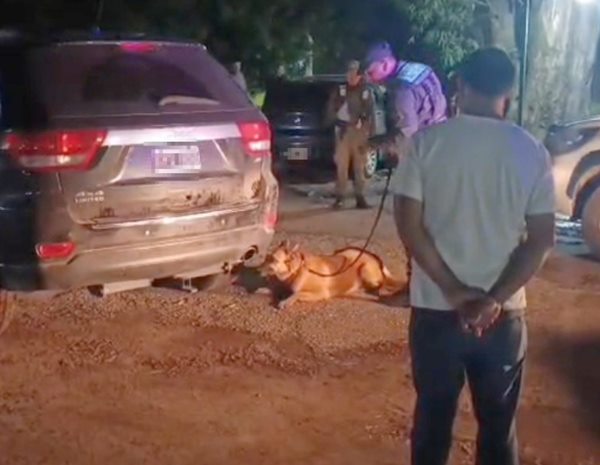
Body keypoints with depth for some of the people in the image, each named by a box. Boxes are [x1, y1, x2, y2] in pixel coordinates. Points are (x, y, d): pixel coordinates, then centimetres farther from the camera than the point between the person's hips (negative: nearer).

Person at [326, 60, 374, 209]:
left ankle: (360, 197, 6)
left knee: (360, 166, 2)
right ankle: (340, 197, -1)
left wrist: (368, 134, 0)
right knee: (341, 166, -5)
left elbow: (370, 114, 8)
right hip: (343, 131, -1)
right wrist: (339, 123, -10)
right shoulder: (339, 90, 7)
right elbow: (330, 111, 5)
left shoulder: (366, 92, 8)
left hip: (360, 132, 1)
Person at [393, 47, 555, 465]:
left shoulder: (428, 141, -7)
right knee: (498, 424, 15)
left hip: (435, 307, 0)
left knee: (433, 417, 14)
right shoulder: (531, 152, -3)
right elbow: (543, 238, -7)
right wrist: (495, 299, -9)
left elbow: (409, 224, -11)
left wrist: (453, 290, -9)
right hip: (504, 313, 1)